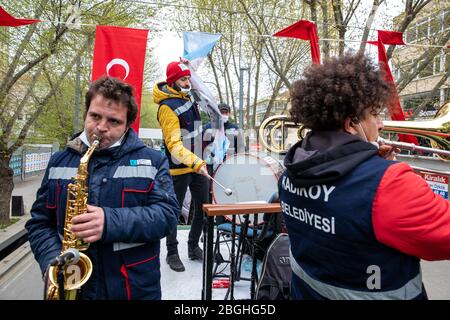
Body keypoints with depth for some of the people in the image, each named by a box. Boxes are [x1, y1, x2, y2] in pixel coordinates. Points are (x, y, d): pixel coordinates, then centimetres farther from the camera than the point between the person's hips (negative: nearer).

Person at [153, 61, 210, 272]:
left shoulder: (186, 96, 7)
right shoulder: (167, 107, -18)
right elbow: (174, 145, -28)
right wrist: (196, 163, -37)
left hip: (197, 164, 8)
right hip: (179, 169, -8)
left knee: (204, 207, 12)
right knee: (175, 212, 7)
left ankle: (193, 247, 31)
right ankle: (172, 254, 25)